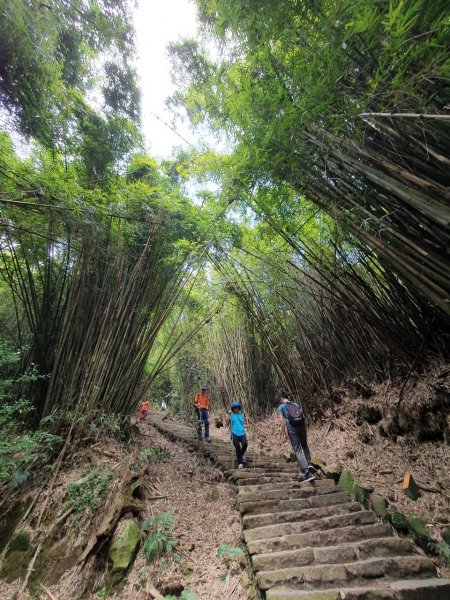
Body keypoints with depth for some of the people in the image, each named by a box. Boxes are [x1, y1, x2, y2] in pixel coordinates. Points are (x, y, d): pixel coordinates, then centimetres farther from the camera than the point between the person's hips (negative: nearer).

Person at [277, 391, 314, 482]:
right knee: (304, 445, 29)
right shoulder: (297, 404, 13)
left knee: (298, 450, 4)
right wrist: (304, 429, 19)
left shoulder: (281, 407, 2)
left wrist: (284, 433, -2)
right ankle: (309, 463, 21)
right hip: (301, 426, 4)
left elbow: (281, 421, -6)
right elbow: (303, 417, 10)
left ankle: (307, 472, -3)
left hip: (291, 428, -4)